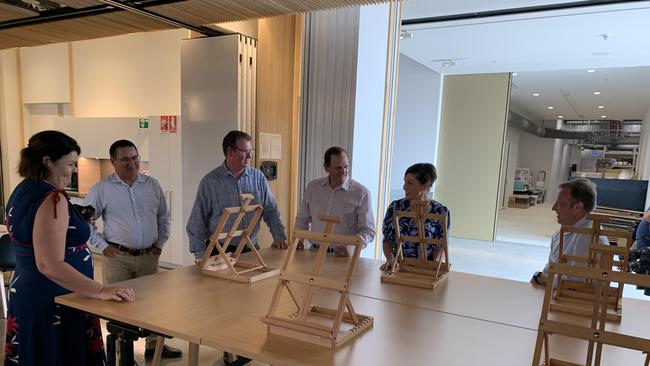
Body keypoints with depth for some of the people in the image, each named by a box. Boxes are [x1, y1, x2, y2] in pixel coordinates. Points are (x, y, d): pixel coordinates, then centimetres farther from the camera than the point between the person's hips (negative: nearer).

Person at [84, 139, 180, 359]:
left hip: (149, 256, 3)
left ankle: (154, 345, 30)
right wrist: (102, 246, -6)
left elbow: (163, 217, 14)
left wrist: (160, 243, 8)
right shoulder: (102, 189, -5)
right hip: (117, 258, -3)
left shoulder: (152, 185, 5)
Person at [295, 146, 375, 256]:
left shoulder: (361, 193, -4)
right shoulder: (313, 187, 8)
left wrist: (350, 247, -16)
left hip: (343, 255, -2)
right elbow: (302, 219, 21)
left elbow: (368, 231, -2)